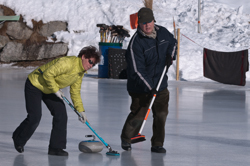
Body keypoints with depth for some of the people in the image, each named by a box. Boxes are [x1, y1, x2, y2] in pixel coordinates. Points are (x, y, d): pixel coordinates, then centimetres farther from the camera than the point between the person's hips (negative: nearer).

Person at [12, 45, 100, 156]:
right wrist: (56, 90, -23)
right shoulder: (68, 63, -32)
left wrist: (80, 110, 0)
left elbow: (75, 92, 7)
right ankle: (18, 139, 18)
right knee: (35, 117, -9)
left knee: (61, 114, -5)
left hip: (50, 90, 9)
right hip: (34, 85, -8)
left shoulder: (81, 72, -2)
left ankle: (56, 147, 1)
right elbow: (48, 74, -32)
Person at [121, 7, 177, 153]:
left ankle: (157, 144, 14)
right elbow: (137, 71, -23)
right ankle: (126, 138, 24)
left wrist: (170, 55, 2)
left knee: (161, 114, 2)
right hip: (140, 87, -5)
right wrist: (149, 88, -29)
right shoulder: (136, 43, -20)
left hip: (160, 84, 5)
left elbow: (173, 42, 23)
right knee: (138, 115, -2)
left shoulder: (163, 32, -1)